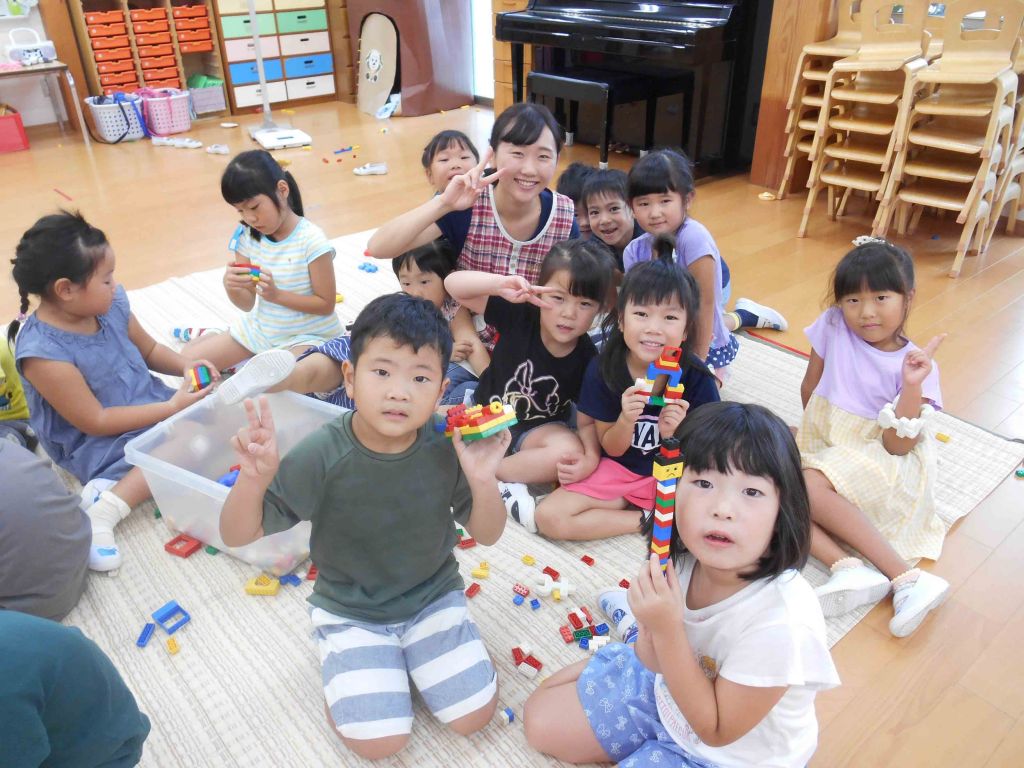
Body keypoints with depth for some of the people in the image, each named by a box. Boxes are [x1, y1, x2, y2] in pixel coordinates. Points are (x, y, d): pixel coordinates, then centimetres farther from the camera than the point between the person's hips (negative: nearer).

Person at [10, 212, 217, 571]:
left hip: (151, 405, 8)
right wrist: (171, 407, -24)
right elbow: (96, 422, -22)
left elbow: (149, 350, 11)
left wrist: (186, 365, -9)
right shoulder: (43, 352, -27)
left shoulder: (112, 304, -7)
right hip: (97, 443, -8)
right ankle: (101, 512, -26)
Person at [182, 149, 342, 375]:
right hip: (261, 329, 6)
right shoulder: (248, 237, -3)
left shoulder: (311, 241, -20)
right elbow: (247, 304, 1)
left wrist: (276, 295, -27)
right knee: (189, 357, 2)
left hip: (308, 336, -6)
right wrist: (232, 288, -22)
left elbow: (326, 304, -17)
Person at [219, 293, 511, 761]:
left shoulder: (447, 448, -21)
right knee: (380, 742, -10)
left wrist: (483, 482, -30)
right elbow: (237, 535, -20)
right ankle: (348, 659, 17)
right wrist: (254, 479, -42)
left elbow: (487, 535, -9)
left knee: (475, 715, -1)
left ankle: (407, 656, 24)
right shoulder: (321, 457, -27)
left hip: (433, 596, 2)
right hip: (350, 611, -2)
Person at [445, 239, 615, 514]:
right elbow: (453, 284, -23)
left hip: (537, 429, 0)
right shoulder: (519, 315, -17)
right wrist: (500, 284, -41)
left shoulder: (587, 358, -16)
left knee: (571, 452, -31)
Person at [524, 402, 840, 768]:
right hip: (667, 690, 5)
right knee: (541, 718, 10)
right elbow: (653, 662, -7)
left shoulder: (782, 620, -36)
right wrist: (651, 626, -29)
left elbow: (716, 730, -23)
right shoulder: (680, 560, -21)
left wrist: (668, 630, -34)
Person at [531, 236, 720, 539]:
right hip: (619, 469, 2)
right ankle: (648, 518, -8)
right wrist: (626, 419, -29)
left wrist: (675, 433, -29)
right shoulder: (603, 369, -15)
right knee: (548, 517, -18)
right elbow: (611, 448, -7)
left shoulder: (696, 376, -17)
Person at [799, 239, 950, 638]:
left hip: (880, 461, -5)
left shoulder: (915, 363, -10)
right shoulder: (832, 326, -2)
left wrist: (913, 385, -27)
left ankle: (910, 579, -27)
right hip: (822, 446, 5)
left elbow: (897, 445, -17)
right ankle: (848, 568, -35)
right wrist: (817, 430, 6)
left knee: (812, 486, -34)